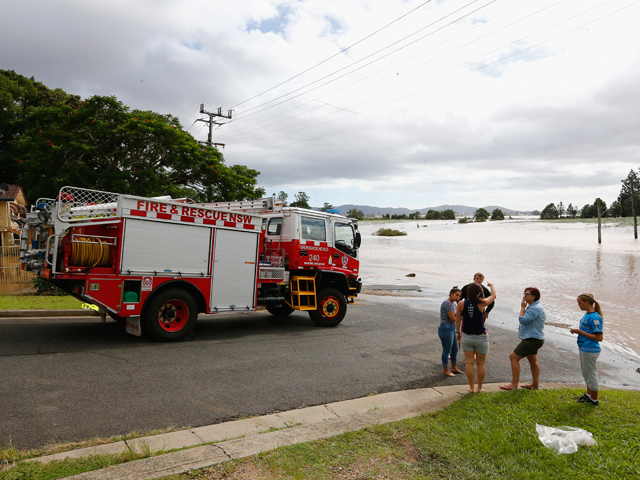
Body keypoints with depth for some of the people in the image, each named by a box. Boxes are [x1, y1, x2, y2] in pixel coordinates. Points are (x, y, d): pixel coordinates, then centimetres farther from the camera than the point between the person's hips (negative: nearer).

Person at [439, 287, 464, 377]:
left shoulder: (454, 303, 10)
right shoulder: (447, 303, -20)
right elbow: (453, 318, -19)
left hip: (452, 328, 10)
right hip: (446, 329, -10)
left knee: (455, 349, 18)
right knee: (447, 350, 3)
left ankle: (454, 368, 34)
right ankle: (445, 370, 19)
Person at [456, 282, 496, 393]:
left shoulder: (461, 304, -9)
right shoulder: (482, 303, -13)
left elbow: (458, 320, 1)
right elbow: (493, 295, 7)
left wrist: (458, 332, 16)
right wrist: (492, 286, 26)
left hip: (467, 337, 1)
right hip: (481, 338, -1)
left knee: (469, 362, 8)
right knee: (480, 364, 12)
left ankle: (471, 387, 14)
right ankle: (480, 388, 21)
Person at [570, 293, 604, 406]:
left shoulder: (595, 318, -22)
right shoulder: (587, 315, 7)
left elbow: (599, 337, -23)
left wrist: (580, 332, -22)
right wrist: (577, 331, 4)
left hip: (590, 350, -10)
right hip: (583, 348, 10)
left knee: (591, 373, 4)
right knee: (586, 373, 22)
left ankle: (594, 400, 19)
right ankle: (589, 395, 37)